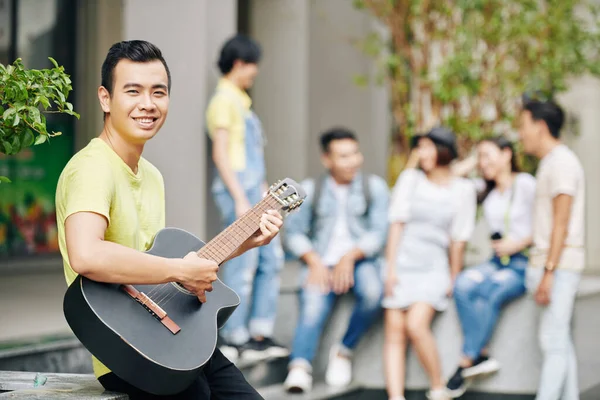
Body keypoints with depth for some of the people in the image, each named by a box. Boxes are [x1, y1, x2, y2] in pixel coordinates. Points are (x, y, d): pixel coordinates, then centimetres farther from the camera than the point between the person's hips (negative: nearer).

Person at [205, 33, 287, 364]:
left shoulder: (240, 101, 19)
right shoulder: (223, 100, -8)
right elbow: (221, 153, -14)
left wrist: (264, 190, 18)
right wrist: (240, 199, -17)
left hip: (254, 190, 9)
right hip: (237, 188, -9)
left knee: (271, 259, 8)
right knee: (242, 267, -7)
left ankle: (260, 334, 13)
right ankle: (235, 339, 0)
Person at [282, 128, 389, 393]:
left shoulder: (374, 187, 8)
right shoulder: (310, 189, 11)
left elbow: (379, 232, 0)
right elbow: (294, 233, 4)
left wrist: (350, 257, -15)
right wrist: (314, 262, -13)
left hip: (359, 259, 0)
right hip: (321, 262, 0)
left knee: (372, 293, -31)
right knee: (313, 308, -27)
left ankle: (344, 351, -13)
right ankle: (300, 368, -42)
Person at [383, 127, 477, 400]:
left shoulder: (462, 190, 2)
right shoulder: (410, 179, 5)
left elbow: (458, 239, 4)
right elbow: (397, 224, 2)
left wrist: (452, 281, 5)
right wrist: (390, 268, -4)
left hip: (433, 267, -2)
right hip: (402, 264, 2)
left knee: (416, 324, -22)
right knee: (394, 332, -7)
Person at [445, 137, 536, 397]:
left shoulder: (526, 184, -3)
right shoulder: (485, 189, 16)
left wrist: (519, 243, -13)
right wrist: (473, 163, 13)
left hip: (526, 263, -5)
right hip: (498, 262, 5)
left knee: (488, 293, -32)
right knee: (464, 285, -27)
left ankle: (467, 362, -22)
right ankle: (482, 356, -25)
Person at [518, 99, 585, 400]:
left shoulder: (561, 162, -12)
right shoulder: (550, 162, 18)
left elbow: (561, 223, -18)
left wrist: (548, 273, -21)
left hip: (559, 265, -10)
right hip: (550, 265, 10)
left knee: (553, 342, -9)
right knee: (561, 342, 10)